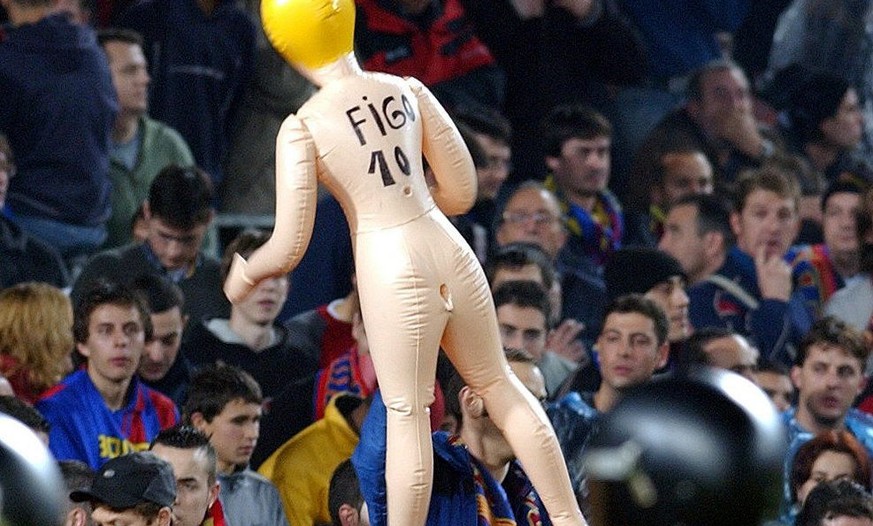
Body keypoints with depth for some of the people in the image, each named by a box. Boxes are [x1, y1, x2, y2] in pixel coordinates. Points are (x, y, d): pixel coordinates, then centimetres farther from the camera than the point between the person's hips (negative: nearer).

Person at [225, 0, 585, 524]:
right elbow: (462, 192, 12)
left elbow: (288, 249, -9)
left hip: (391, 270, -5)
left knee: (408, 417, 6)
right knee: (499, 384, 20)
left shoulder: (303, 128, -10)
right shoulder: (408, 92, 3)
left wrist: (244, 274, 11)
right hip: (450, 252, 5)